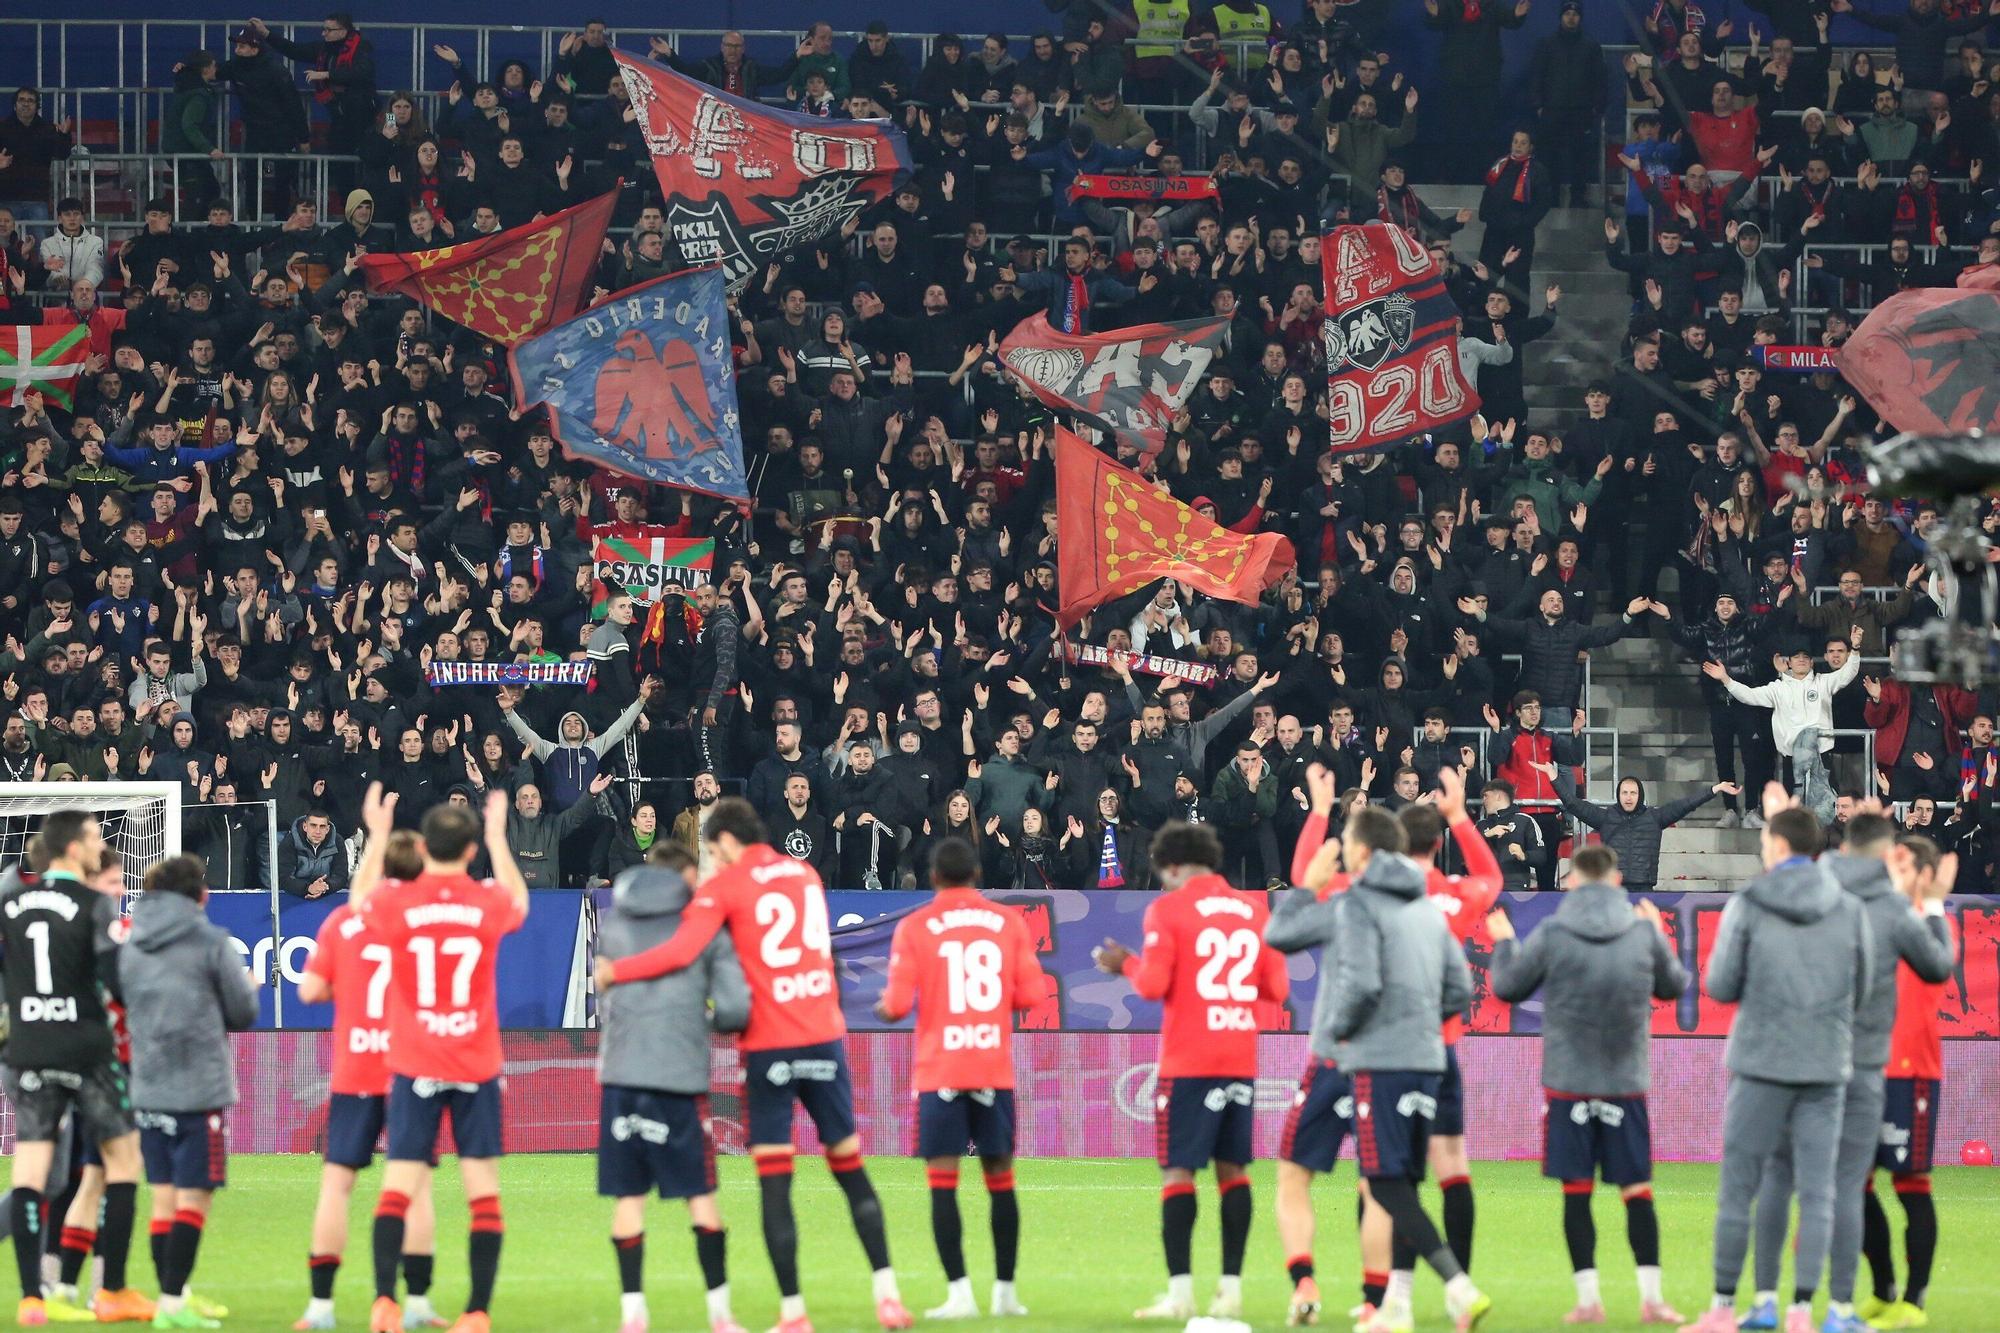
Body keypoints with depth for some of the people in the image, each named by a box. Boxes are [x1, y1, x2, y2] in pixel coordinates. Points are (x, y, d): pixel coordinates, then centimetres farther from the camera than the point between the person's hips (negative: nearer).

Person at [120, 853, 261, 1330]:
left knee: (164, 1197, 11)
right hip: (200, 1089, -5)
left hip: (148, 1089, 5)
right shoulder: (212, 942, -7)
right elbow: (244, 1013, -1)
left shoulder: (129, 945, 7)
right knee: (194, 1197, -3)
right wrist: (247, 984, 19)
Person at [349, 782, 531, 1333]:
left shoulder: (397, 901, -7)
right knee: (483, 1189, 4)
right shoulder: (490, 901, -4)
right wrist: (498, 837, 31)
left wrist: (377, 835, 27)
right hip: (478, 1068, 0)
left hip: (415, 1066, 0)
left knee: (398, 1186, 0)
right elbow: (519, 901, 22)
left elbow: (359, 898, 19)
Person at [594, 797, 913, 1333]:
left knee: (774, 1182, 0)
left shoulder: (726, 885, -4)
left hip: (770, 1047, -4)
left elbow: (682, 951, -15)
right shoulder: (805, 876, 14)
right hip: (826, 1037, 4)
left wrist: (614, 971, -4)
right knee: (851, 1171, 12)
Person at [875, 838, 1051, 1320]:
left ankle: (959, 1293, -11)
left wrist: (884, 1009, 15)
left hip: (939, 1072, -2)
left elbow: (897, 1004, -8)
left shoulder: (915, 928, -3)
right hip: (996, 1070, 2)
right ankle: (1005, 1292, 13)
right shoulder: (1009, 922, 4)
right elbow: (1032, 994, 1)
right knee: (1000, 1177, 11)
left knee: (943, 1181, -2)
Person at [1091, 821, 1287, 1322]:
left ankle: (1180, 1290, -10)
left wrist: (1126, 964, 8)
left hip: (1187, 1064, -4)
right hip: (1242, 1060, 4)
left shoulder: (1168, 908, -5)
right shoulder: (1254, 907, 9)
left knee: (1178, 1170, -2)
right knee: (1232, 1168, 9)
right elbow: (1276, 987, 8)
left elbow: (1153, 985, -11)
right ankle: (1231, 1288, 5)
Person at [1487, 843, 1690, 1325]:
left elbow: (1508, 987, 4)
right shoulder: (1644, 933, -2)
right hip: (1627, 1081, 1)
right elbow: (1674, 986, 14)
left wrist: (1504, 942, 22)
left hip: (1568, 1082, -1)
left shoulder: (1551, 936, -8)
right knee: (1638, 1190, 7)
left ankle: (1588, 1297, 2)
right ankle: (1651, 1295, 3)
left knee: (1576, 1191, 5)